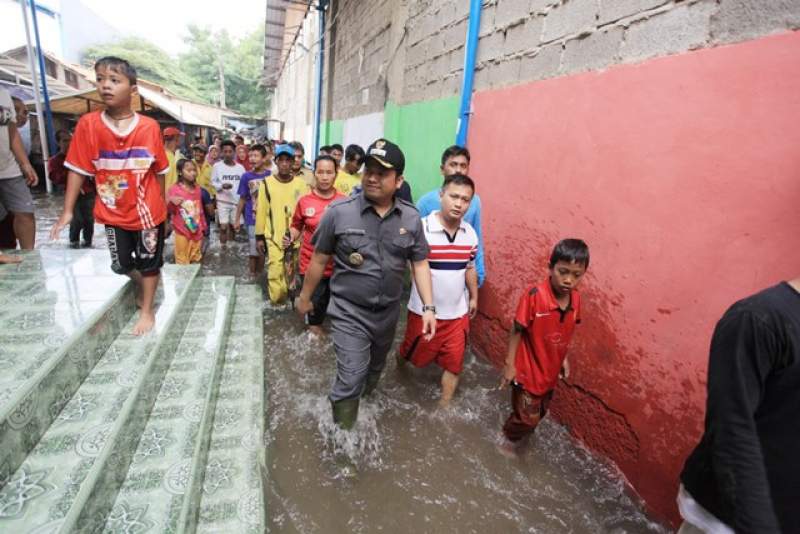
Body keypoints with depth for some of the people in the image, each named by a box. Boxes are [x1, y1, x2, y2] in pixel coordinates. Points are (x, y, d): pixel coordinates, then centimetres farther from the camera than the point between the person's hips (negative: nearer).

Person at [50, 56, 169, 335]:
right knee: (121, 265, 14)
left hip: (147, 210, -2)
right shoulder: (87, 124, -9)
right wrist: (68, 211, -6)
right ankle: (142, 286, 45)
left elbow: (159, 171, -1)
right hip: (113, 212, 2)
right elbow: (78, 170, -5)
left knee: (148, 262, 10)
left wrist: (161, 202, 7)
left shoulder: (150, 127, -11)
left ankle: (147, 310, 28)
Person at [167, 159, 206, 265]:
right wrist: (171, 202, -26)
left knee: (196, 260, 16)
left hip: (196, 231, 5)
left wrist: (203, 226, 17)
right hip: (182, 232, -5)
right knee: (182, 262, 2)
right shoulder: (174, 189, -9)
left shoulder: (197, 189, 7)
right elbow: (168, 210, -6)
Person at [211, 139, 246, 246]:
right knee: (223, 227, -8)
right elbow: (213, 182, -2)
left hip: (237, 201, 3)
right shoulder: (217, 166, -2)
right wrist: (222, 186, -21)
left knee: (233, 226, 13)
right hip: (222, 201, -2)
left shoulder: (240, 167, 4)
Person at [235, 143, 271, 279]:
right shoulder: (246, 176, -2)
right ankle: (252, 276, 22)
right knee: (254, 251, 5)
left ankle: (260, 275, 28)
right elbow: (242, 199, 5)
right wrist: (237, 219, 5)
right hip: (253, 220, 0)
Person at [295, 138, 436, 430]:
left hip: (388, 312, 4)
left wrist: (428, 307, -7)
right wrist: (305, 297, 5)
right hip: (349, 312, -3)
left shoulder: (411, 217, -7)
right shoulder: (339, 211, -15)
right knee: (351, 379, -4)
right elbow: (319, 259, -5)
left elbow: (420, 263, 0)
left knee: (375, 369, 26)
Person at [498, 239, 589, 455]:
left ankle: (518, 430, 53)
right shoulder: (534, 295, -28)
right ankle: (510, 438, 41)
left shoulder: (576, 300, -10)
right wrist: (510, 364, -15)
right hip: (528, 369, -6)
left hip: (550, 370, 6)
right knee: (528, 416, 11)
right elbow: (517, 331, -19)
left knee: (540, 412, 26)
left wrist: (563, 358, 12)